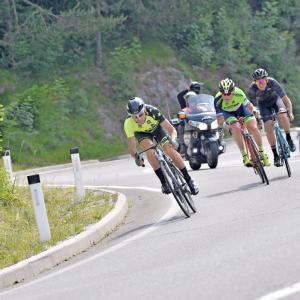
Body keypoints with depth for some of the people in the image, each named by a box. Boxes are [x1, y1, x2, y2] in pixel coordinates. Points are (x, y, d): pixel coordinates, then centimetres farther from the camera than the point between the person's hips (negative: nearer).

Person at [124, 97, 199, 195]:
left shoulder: (153, 112, -38)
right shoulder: (128, 123, -36)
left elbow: (172, 130, -35)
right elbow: (132, 146, -30)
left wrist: (173, 140, -55)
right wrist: (136, 156, -50)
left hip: (156, 127, 0)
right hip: (142, 133, 0)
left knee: (170, 150, -19)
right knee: (150, 149, -29)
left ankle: (188, 180, -3)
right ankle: (164, 182, -19)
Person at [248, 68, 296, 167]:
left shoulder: (272, 83, -33)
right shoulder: (252, 88, -31)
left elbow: (285, 99, -30)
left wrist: (290, 112, -40)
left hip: (275, 99, -1)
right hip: (263, 104, 1)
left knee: (283, 116, -30)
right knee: (268, 127, -15)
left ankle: (288, 138, -5)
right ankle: (275, 155, -5)